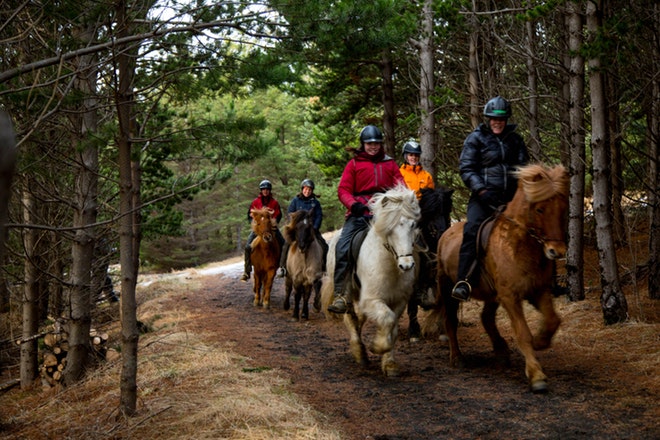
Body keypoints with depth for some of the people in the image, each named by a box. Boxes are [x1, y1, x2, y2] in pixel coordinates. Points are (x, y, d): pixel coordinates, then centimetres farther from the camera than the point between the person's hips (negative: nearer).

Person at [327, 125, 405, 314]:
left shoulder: (390, 164, 21)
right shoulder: (354, 164, 15)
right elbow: (343, 189, 6)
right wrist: (353, 204, -15)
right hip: (360, 213, -1)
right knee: (343, 248, -21)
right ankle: (340, 295, -21)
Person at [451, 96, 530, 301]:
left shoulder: (515, 139, 15)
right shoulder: (476, 139, 5)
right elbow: (466, 169, -2)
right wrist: (481, 190, -17)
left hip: (511, 197, 5)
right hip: (484, 196, -5)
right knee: (472, 229, -26)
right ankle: (463, 282, -30)